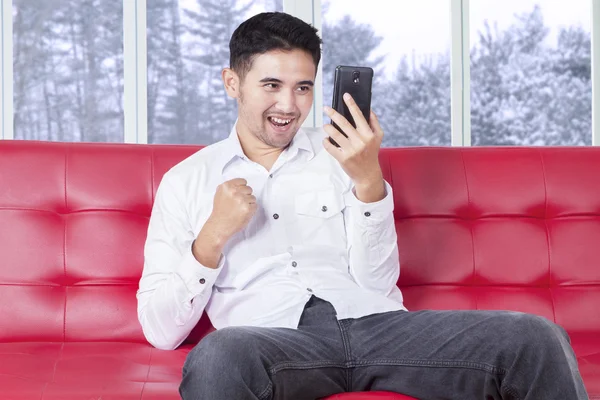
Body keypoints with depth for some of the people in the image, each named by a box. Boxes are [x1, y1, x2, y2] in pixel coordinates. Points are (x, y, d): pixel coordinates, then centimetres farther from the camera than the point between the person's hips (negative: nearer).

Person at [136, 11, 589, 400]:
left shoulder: (340, 152, 18)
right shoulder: (186, 181, 13)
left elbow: (377, 282, 8)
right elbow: (161, 331, 7)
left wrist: (369, 181, -6)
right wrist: (214, 236, -6)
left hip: (377, 323, 3)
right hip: (272, 339, -3)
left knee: (538, 340, -19)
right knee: (216, 359, -41)